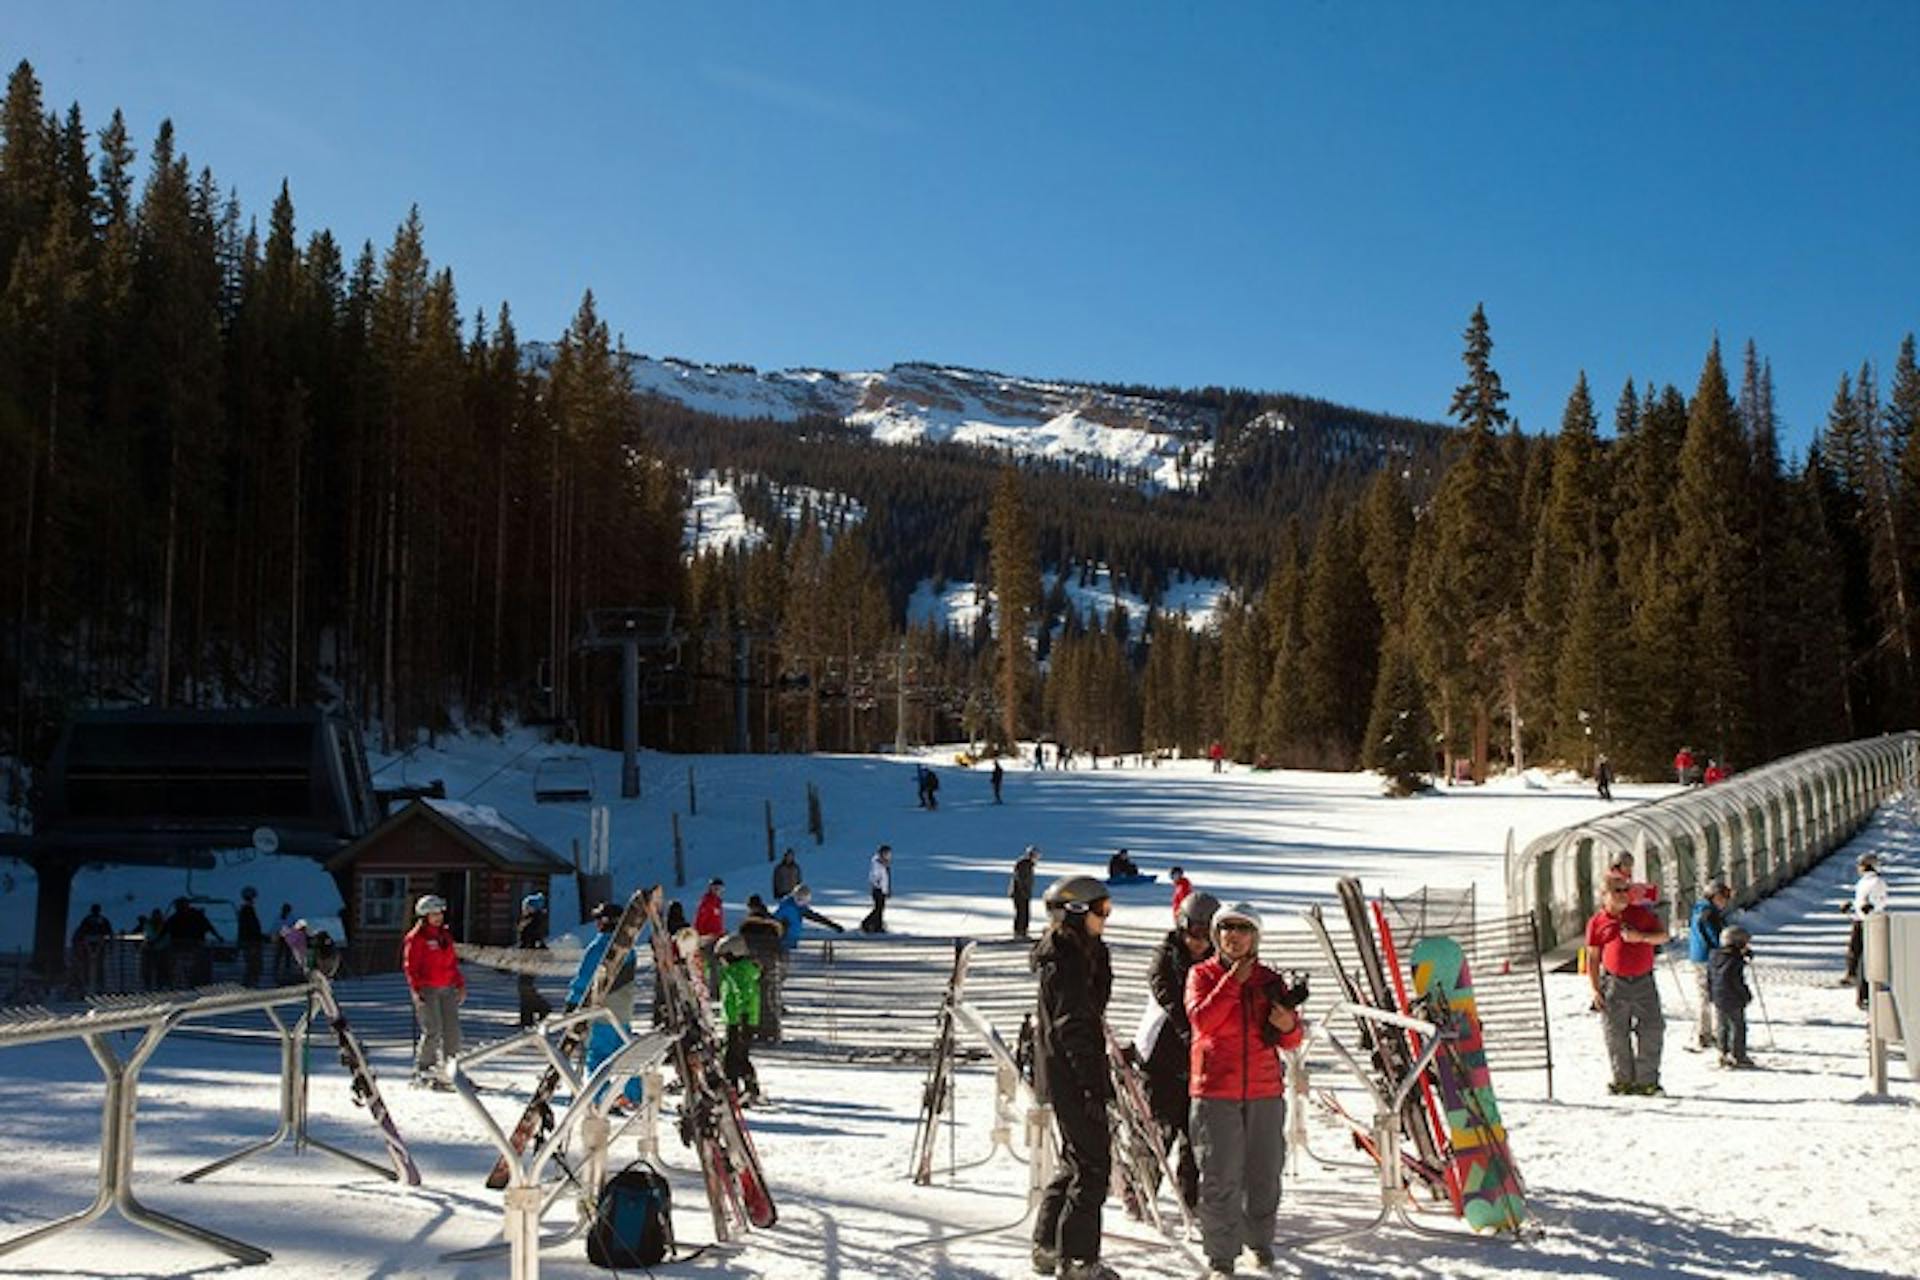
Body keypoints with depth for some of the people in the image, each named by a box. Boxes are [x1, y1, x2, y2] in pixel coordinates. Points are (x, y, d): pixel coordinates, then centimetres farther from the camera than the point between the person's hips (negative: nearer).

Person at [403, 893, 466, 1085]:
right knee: (433, 1032, -9)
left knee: (452, 1030, 3)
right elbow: (409, 965, -8)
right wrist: (416, 988, -16)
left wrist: (460, 984, 18)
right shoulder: (416, 937, -5)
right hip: (427, 989, -7)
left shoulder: (445, 935, 16)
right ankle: (421, 1070, 4)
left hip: (447, 989, 7)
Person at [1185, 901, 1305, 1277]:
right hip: (1215, 1091, -3)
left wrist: (1288, 1026, -11)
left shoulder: (1270, 980, 10)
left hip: (1265, 1090, 3)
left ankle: (1260, 1241, 29)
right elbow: (1201, 1019, -14)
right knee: (1220, 1178, -4)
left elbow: (1291, 1041, 12)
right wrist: (1233, 981, -14)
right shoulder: (1202, 974, 4)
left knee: (1265, 1173, 9)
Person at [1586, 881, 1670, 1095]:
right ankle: (1623, 1080, 11)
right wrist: (1595, 989, -1)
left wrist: (1641, 937, -11)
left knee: (1652, 1032, -2)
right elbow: (1592, 957, 5)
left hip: (1644, 982, 1)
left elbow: (1663, 936, 8)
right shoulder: (1597, 922, 3)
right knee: (1616, 1035, 1)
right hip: (1614, 984, -1)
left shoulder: (1641, 914, 8)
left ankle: (1647, 1081, 7)